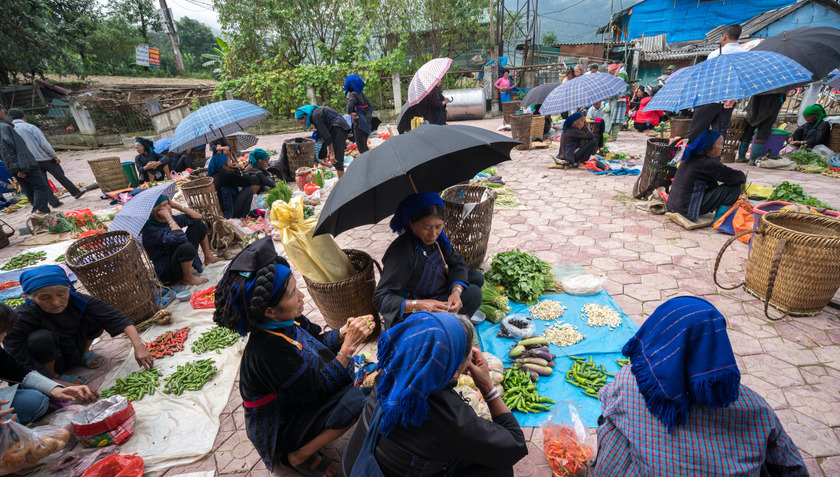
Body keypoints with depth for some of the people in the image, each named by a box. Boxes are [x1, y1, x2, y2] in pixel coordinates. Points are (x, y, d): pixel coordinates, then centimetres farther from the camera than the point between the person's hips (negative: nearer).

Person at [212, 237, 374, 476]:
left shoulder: (285, 320, -13)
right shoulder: (269, 349, -35)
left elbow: (317, 340, 5)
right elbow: (319, 391, -27)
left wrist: (344, 332, -13)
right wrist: (348, 346, -28)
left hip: (296, 399, 9)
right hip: (280, 428, -8)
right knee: (356, 399, -24)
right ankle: (299, 456, -3)